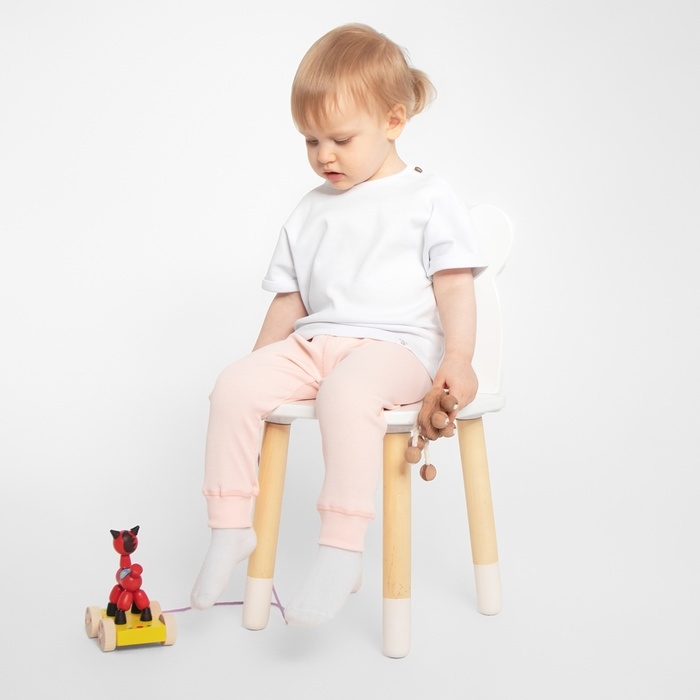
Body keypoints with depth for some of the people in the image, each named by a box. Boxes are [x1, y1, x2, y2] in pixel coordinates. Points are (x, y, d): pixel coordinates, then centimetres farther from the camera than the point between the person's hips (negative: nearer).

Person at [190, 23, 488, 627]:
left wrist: (458, 361, -15)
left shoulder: (428, 198, 5)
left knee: (346, 391, -38)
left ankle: (342, 547, -35)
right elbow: (290, 299, 22)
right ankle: (230, 528, -6)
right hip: (313, 343, 6)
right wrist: (262, 363, 18)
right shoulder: (311, 211, 19)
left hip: (396, 344, -5)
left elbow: (455, 287, -2)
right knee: (234, 385, -16)